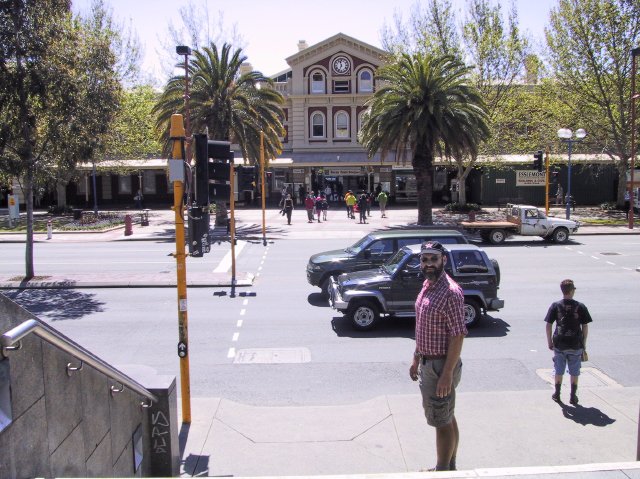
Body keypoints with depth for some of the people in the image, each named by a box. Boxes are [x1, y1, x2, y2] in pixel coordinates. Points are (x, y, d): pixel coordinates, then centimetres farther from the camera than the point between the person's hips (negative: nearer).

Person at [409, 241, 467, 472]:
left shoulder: (450, 292, -21)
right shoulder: (427, 286, 7)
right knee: (447, 419, 19)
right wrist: (416, 359, 18)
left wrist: (447, 374, -23)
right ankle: (449, 467, 33)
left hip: (441, 366, -9)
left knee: (443, 422, 3)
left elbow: (458, 335, -22)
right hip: (427, 364, 9)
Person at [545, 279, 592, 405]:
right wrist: (584, 343, 9)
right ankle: (573, 396, 16)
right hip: (576, 345, 0)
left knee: (558, 371, 12)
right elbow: (585, 326, -2)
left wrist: (549, 341, 6)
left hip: (559, 344, 0)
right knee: (574, 372, 12)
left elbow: (548, 325, -3)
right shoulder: (580, 307, -5)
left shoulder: (555, 306, -3)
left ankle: (557, 394, 19)